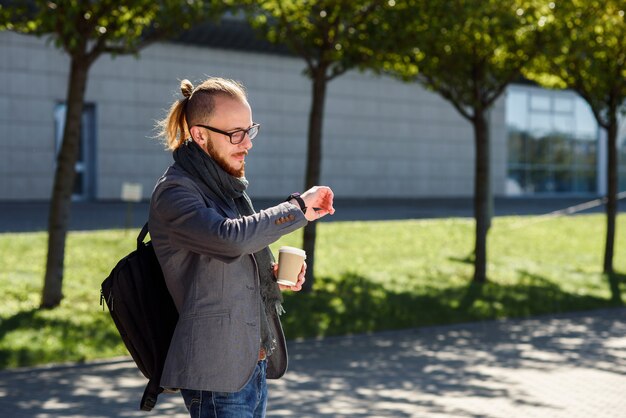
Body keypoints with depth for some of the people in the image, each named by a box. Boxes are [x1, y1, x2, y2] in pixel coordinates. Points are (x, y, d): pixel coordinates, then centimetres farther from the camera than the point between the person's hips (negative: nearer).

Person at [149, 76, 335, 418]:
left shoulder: (227, 187, 15)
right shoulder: (173, 192, -12)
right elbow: (231, 236, -30)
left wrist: (272, 277, 7)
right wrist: (298, 209, -18)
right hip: (216, 370, -9)